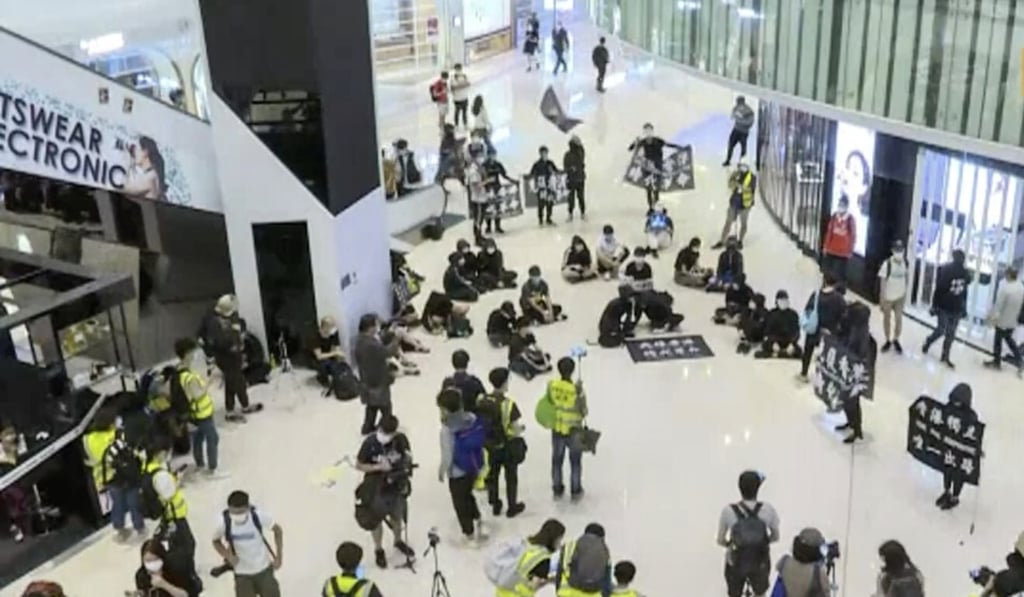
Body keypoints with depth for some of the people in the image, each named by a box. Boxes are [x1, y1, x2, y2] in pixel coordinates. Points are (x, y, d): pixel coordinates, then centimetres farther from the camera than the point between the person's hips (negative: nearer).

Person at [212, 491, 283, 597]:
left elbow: (277, 530, -8)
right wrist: (227, 555, -21)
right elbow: (216, 541, -3)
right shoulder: (223, 521, -24)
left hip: (263, 568, 0)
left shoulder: (258, 515, -25)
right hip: (242, 572, 0)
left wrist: (279, 556, -9)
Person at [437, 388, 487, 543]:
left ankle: (469, 534, 34)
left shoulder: (447, 429, -29)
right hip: (474, 467, 5)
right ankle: (479, 522, 29)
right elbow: (480, 443, 0)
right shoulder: (473, 418, -13)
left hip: (457, 472, -5)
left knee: (460, 503, 18)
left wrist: (441, 472, -3)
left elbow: (447, 456, -22)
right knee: (468, 495, 32)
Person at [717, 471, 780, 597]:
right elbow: (775, 537, -7)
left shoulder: (728, 511, -25)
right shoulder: (768, 509, -23)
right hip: (761, 563, 1)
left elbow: (720, 541, -11)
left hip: (735, 564, 0)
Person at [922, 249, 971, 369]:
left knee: (950, 334, 9)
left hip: (956, 309, 5)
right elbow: (938, 289, -14)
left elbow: (964, 291, 10)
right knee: (941, 330, 2)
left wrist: (964, 308, 12)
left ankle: (945, 357, 20)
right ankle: (927, 342, 32)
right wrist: (935, 305, -14)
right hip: (944, 307, -5)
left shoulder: (965, 273, 2)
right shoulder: (945, 270, -15)